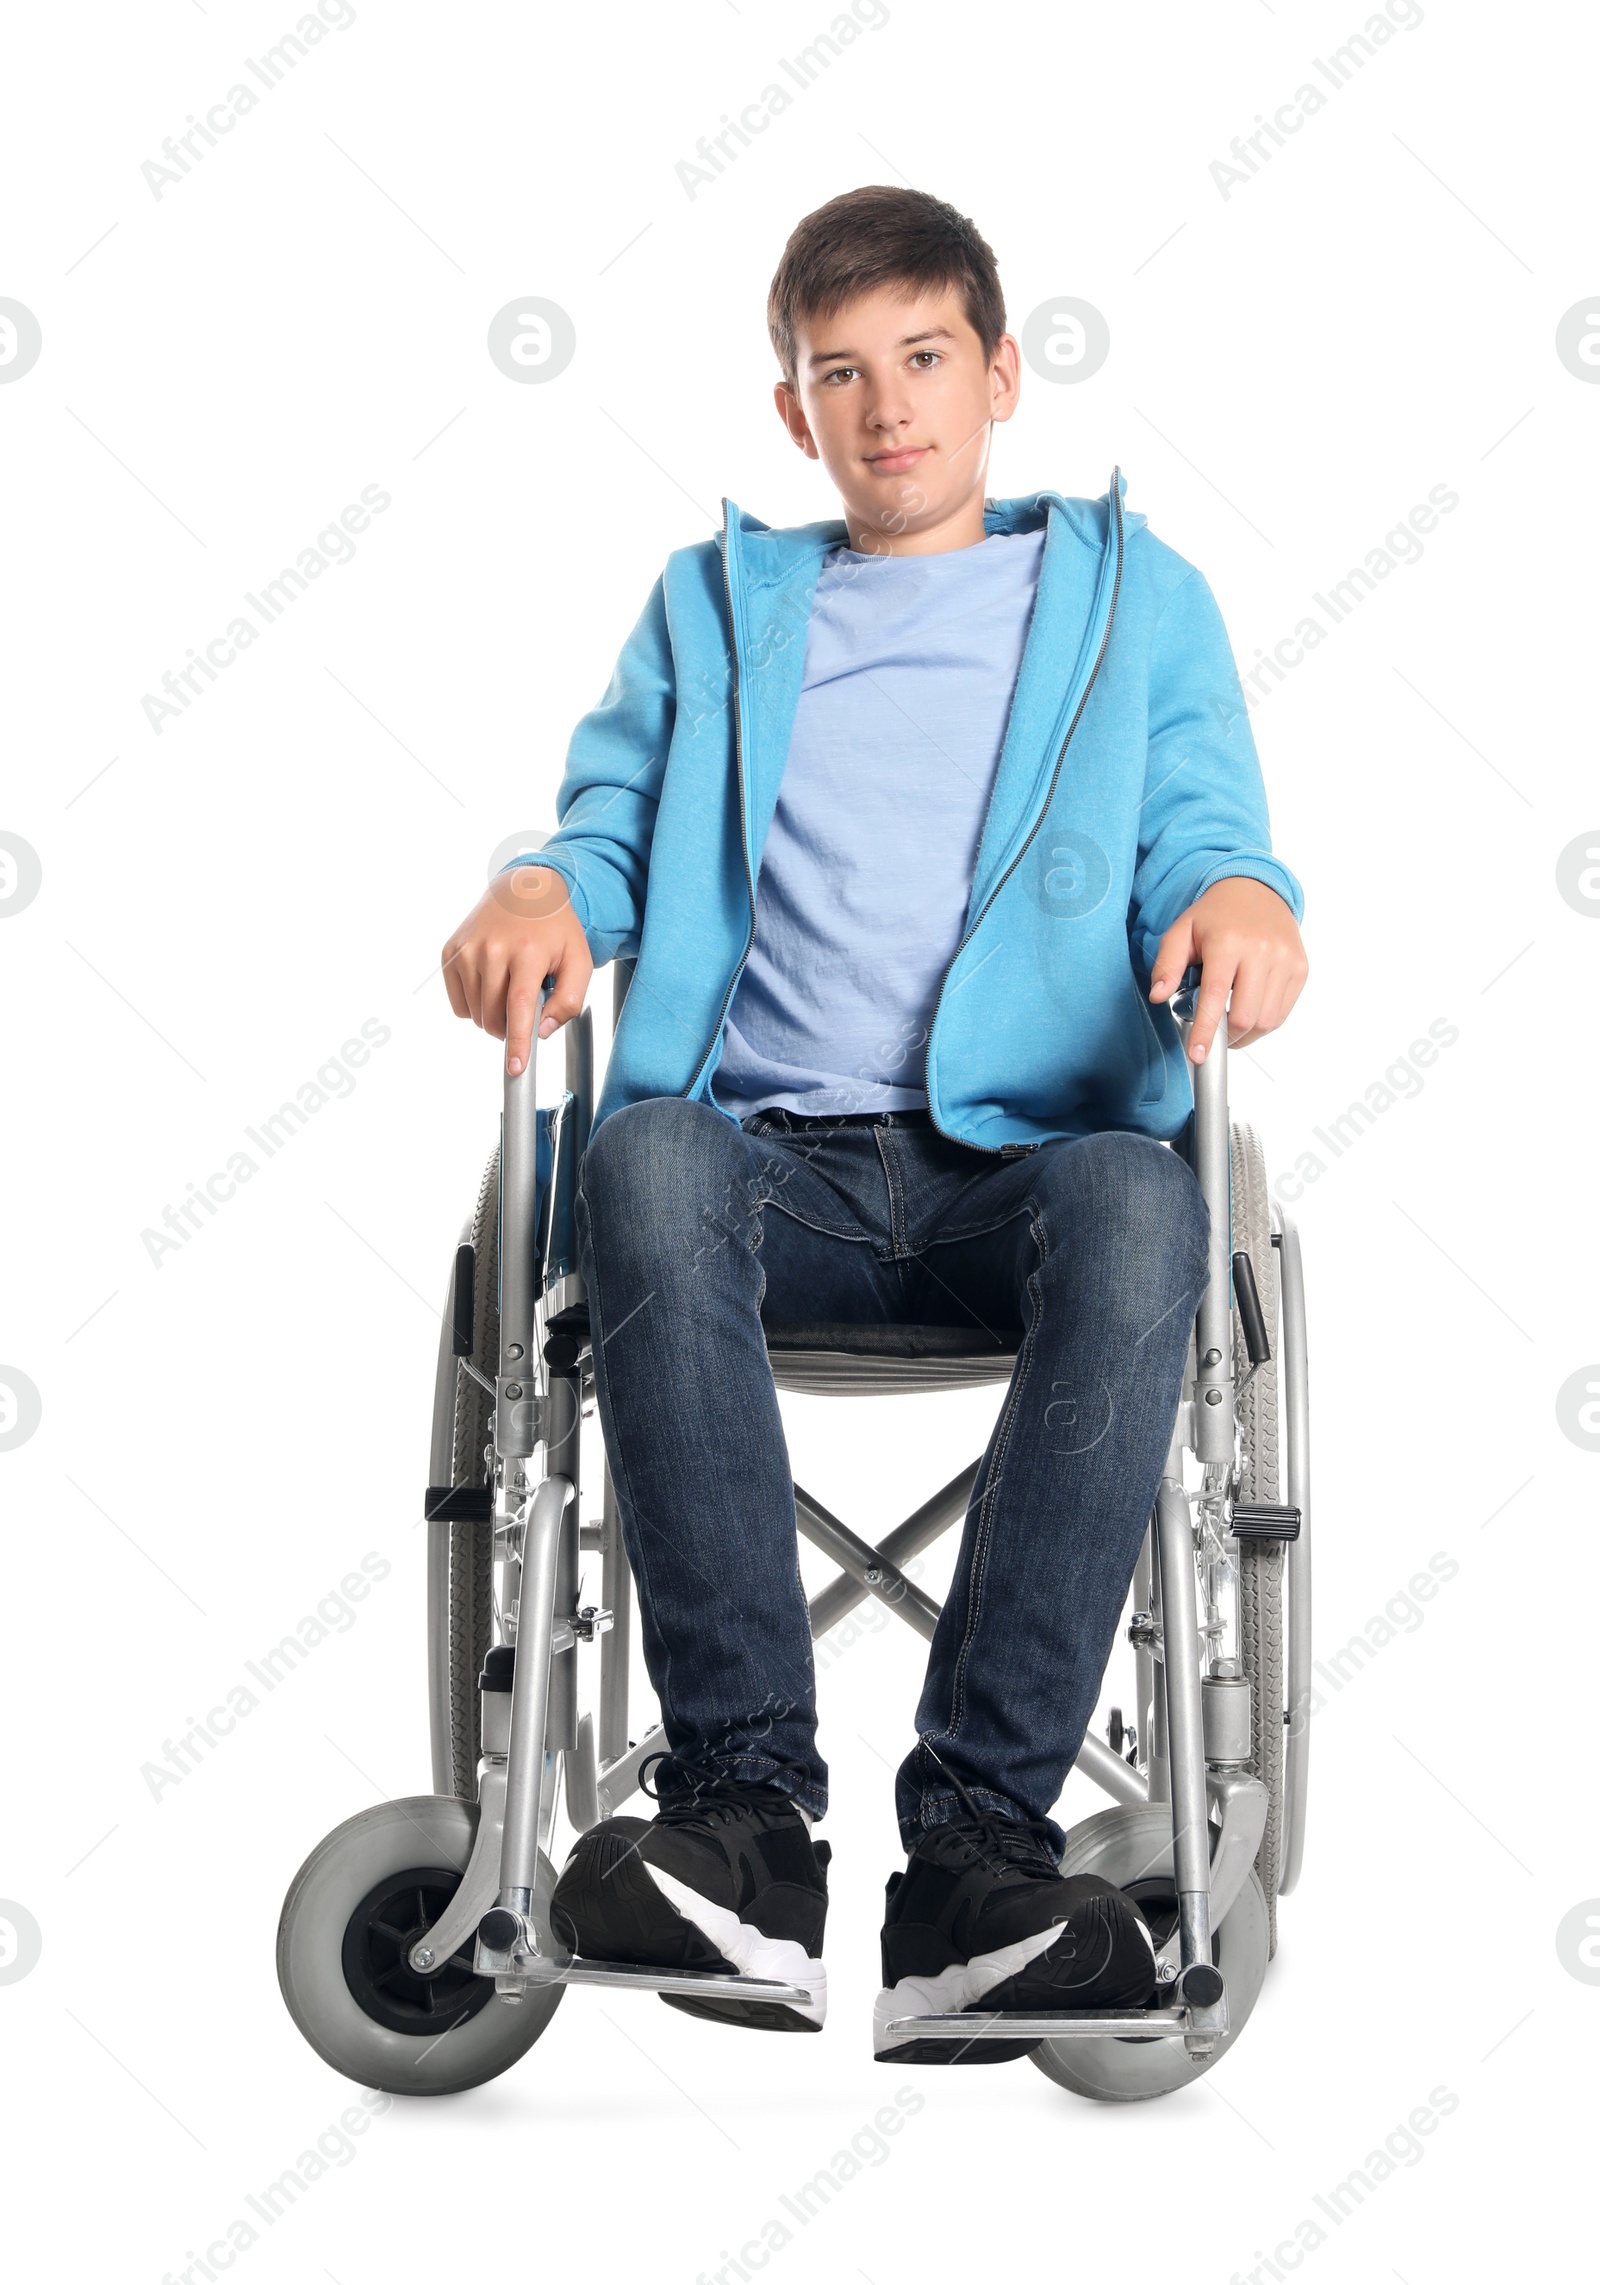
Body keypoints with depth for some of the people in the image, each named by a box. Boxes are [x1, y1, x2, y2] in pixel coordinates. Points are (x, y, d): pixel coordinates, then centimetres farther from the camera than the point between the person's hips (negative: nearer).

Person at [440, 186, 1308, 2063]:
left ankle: (977, 1837, -39)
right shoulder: (713, 604, 27)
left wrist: (1238, 894, -13)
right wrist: (541, 891, -7)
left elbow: (1199, 837, 13)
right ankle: (745, 1803, -36)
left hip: (1020, 1156, -1)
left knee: (1138, 1199, -36)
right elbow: (616, 829, 18)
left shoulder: (1133, 596, 23)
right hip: (773, 1157, 1)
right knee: (645, 1154, -35)